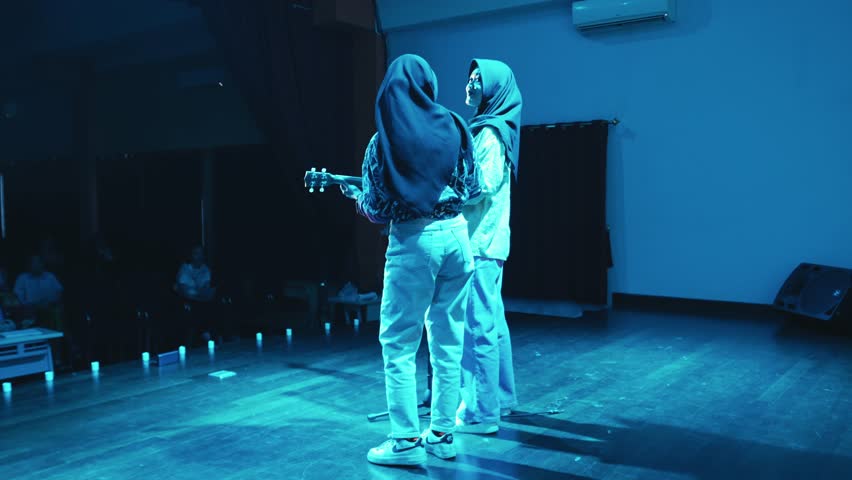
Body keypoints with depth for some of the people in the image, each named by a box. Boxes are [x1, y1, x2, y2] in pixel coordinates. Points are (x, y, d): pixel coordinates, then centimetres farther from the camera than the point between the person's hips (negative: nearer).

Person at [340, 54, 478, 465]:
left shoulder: (383, 141, -4)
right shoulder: (454, 126, 3)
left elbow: (377, 211, -2)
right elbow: (472, 188, 7)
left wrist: (354, 195, 19)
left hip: (414, 241, -4)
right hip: (457, 235, 4)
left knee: (398, 344, 6)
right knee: (448, 342, 11)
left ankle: (406, 441, 7)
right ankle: (443, 433, 20)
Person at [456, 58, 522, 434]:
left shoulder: (491, 133, -11)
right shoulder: (488, 128, 18)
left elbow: (483, 185, -20)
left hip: (480, 241, -10)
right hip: (486, 239, 10)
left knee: (479, 326, -7)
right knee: (493, 321, 16)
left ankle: (481, 412, -2)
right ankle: (502, 396, 27)